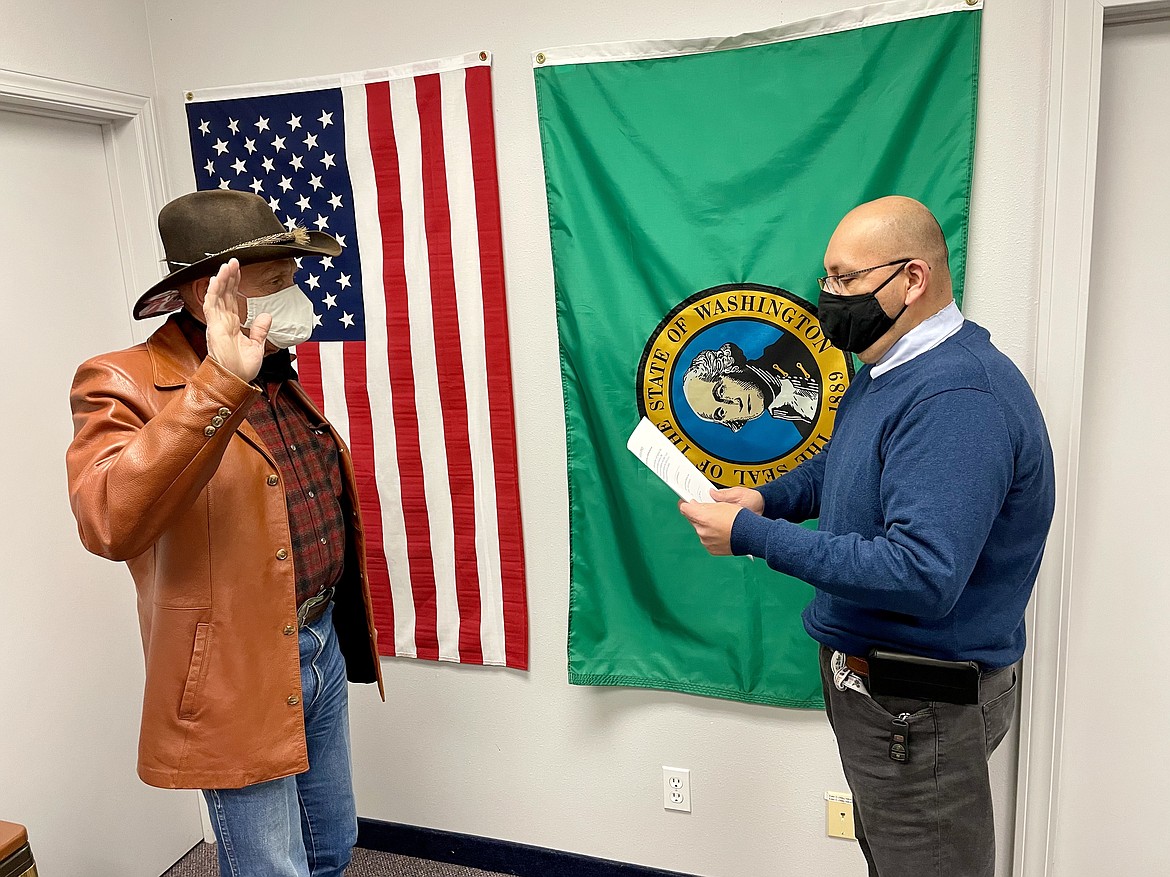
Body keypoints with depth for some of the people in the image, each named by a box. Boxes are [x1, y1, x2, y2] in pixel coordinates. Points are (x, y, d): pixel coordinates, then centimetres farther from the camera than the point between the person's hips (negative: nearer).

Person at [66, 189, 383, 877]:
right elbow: (109, 524, -35)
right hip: (238, 678, -7)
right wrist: (219, 386, -40)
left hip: (323, 645, 7)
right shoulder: (127, 383, -16)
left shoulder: (279, 377, 8)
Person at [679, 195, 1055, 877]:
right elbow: (841, 462, 22)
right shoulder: (891, 369, 6)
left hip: (922, 707, -10)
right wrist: (766, 498, 2)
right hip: (871, 678, 10)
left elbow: (922, 577, -36)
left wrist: (753, 536, -30)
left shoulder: (958, 398, -28)